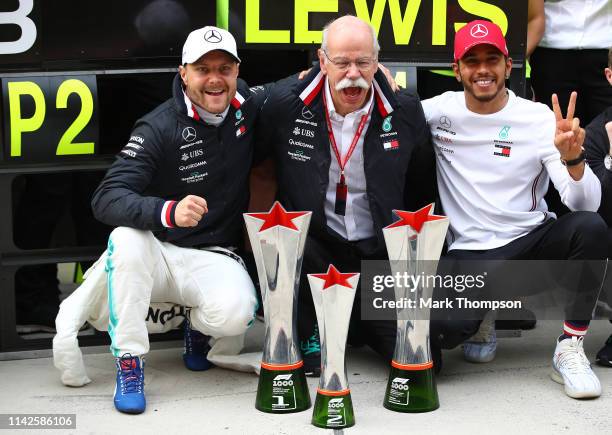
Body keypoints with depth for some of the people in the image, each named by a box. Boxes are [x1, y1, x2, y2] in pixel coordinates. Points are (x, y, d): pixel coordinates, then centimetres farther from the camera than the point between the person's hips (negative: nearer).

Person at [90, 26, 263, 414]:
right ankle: (129, 364, -20)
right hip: (159, 252, -1)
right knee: (127, 239, -36)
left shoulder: (249, 107, -3)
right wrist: (167, 212, -43)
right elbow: (107, 199, -24)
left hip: (214, 257, 2)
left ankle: (199, 328, 8)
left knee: (237, 312, -31)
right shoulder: (160, 128, -16)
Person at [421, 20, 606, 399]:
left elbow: (586, 203, -14)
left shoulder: (540, 118, -6)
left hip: (533, 244, 0)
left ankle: (570, 349, -14)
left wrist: (572, 157, -35)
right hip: (468, 255, 0)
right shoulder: (440, 110, 0)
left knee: (589, 226, -31)